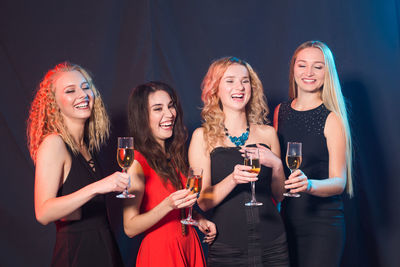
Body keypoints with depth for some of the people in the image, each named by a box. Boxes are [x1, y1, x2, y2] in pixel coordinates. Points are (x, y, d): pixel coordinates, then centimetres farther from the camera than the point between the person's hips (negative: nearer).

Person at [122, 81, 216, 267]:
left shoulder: (176, 155, 7)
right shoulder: (137, 162, -15)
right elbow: (130, 228, -18)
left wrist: (198, 220, 3)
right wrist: (167, 205, -29)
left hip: (189, 246, 7)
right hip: (158, 251, -7)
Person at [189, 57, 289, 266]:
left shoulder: (267, 134, 7)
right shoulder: (203, 136, -1)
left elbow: (279, 196, 12)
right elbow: (203, 202, -6)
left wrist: (277, 166, -5)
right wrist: (233, 179, -22)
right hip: (226, 248, -2)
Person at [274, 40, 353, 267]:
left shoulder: (331, 118, -8)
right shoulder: (281, 112, 7)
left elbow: (339, 182, -12)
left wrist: (308, 184, -31)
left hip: (323, 223, -4)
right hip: (286, 220, 5)